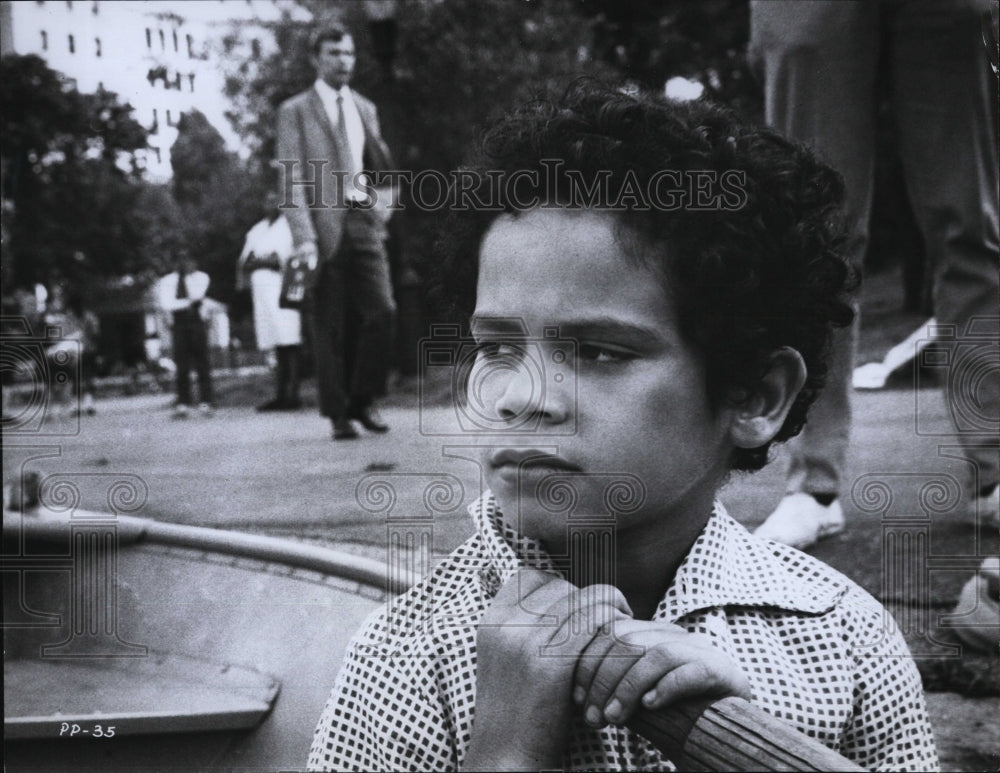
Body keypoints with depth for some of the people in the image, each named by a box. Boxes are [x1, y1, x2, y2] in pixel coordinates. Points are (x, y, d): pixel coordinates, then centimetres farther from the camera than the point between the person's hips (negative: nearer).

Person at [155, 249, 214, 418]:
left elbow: (196, 295, -8)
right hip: (178, 323, 0)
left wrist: (189, 275, -5)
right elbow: (165, 304, -3)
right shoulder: (166, 281, 9)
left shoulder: (200, 277, 9)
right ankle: (182, 403, -3)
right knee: (182, 366, -2)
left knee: (201, 363, -3)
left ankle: (205, 402, -3)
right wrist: (187, 302, -8)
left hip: (196, 322, 0)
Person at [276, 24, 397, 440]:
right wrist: (303, 236, -13)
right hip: (324, 225, -4)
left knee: (382, 310, -9)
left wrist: (382, 203, 6)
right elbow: (292, 179, -3)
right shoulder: (295, 111, 4)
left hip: (364, 222, 4)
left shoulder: (365, 108, 19)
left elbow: (382, 166, 27)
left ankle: (363, 399, 6)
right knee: (329, 327, -2)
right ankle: (337, 412, 8)